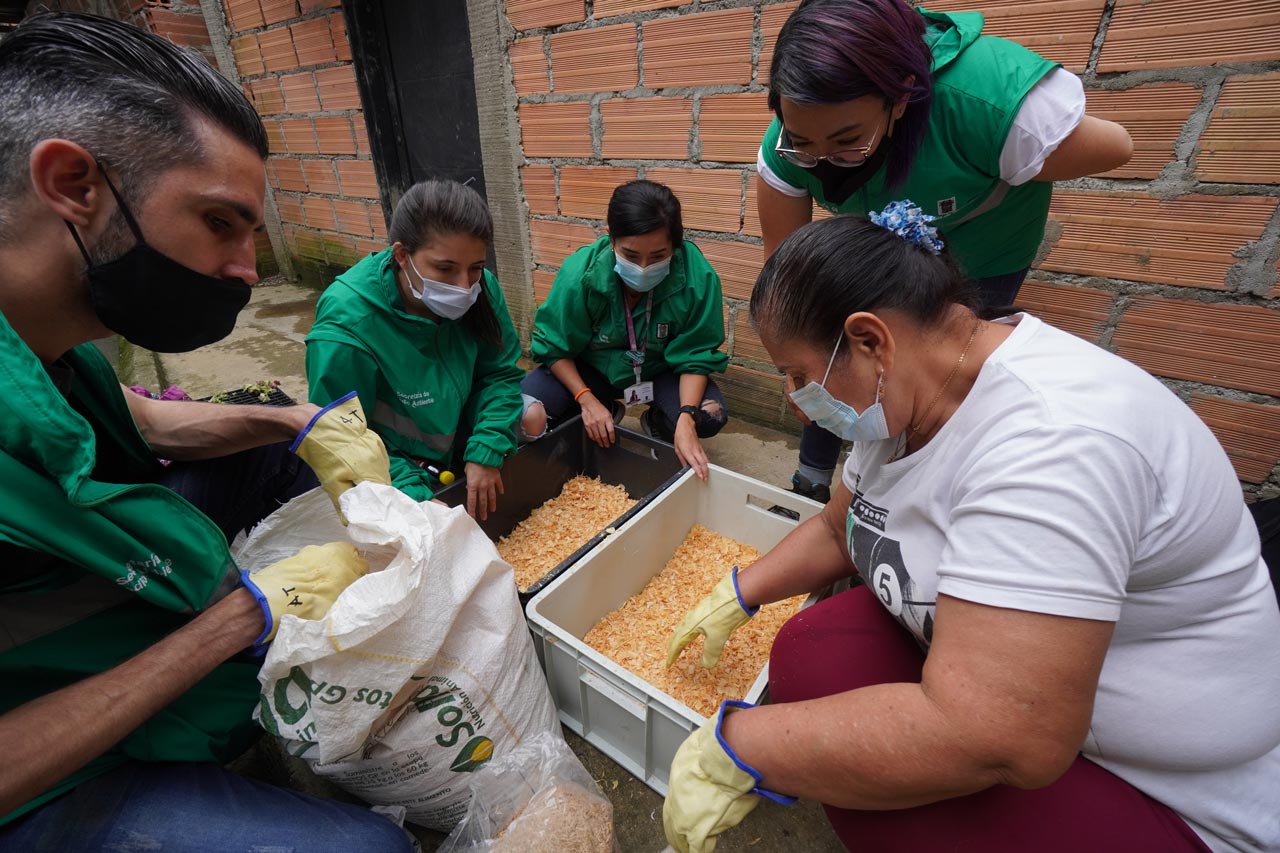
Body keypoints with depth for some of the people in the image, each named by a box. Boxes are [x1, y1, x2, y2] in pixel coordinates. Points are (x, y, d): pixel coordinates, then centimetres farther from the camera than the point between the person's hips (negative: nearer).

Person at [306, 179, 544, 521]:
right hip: (398, 464, -4)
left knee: (531, 417, -10)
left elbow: (499, 373, -10)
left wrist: (486, 451, -24)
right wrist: (414, 494, -35)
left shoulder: (480, 287, -18)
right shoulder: (345, 327, -31)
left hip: (459, 426, 5)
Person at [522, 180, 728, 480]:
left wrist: (686, 419, -33)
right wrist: (586, 399, -25)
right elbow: (554, 346, -13)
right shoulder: (579, 273, -26)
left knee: (711, 417, -28)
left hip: (662, 370, 0)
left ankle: (657, 424, 8)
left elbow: (696, 356, -19)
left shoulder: (698, 277, -27)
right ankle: (606, 413, 8)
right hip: (594, 366, 1)